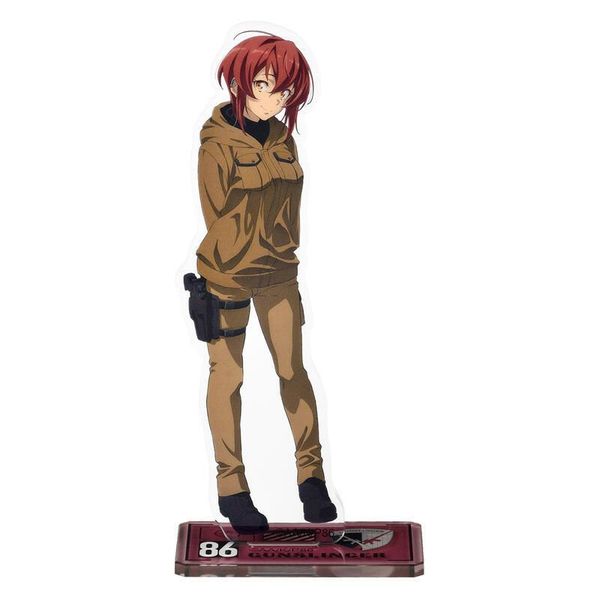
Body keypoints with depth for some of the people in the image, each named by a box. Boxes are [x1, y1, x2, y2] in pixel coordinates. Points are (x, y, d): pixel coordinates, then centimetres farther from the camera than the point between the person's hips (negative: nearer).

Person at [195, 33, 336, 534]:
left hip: (279, 274, 5)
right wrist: (229, 277, -8)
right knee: (228, 376, 4)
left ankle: (311, 473, 20)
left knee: (293, 368, 7)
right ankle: (231, 485, 16)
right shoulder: (216, 144, -11)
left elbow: (291, 205, 11)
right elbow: (219, 216, -10)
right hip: (228, 277, -5)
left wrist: (286, 257, 9)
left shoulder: (282, 137, 6)